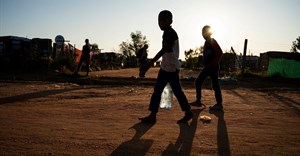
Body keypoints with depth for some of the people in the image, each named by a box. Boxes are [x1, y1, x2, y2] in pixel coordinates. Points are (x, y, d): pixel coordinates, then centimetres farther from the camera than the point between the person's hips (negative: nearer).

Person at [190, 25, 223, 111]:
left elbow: (220, 53, -19)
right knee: (198, 82, 8)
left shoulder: (212, 41, -10)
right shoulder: (206, 42, 15)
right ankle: (198, 101, 15)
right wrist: (205, 64, 13)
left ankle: (219, 105, 4)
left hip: (213, 67, -9)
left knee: (215, 85, -5)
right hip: (207, 67, 9)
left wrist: (213, 64, -19)